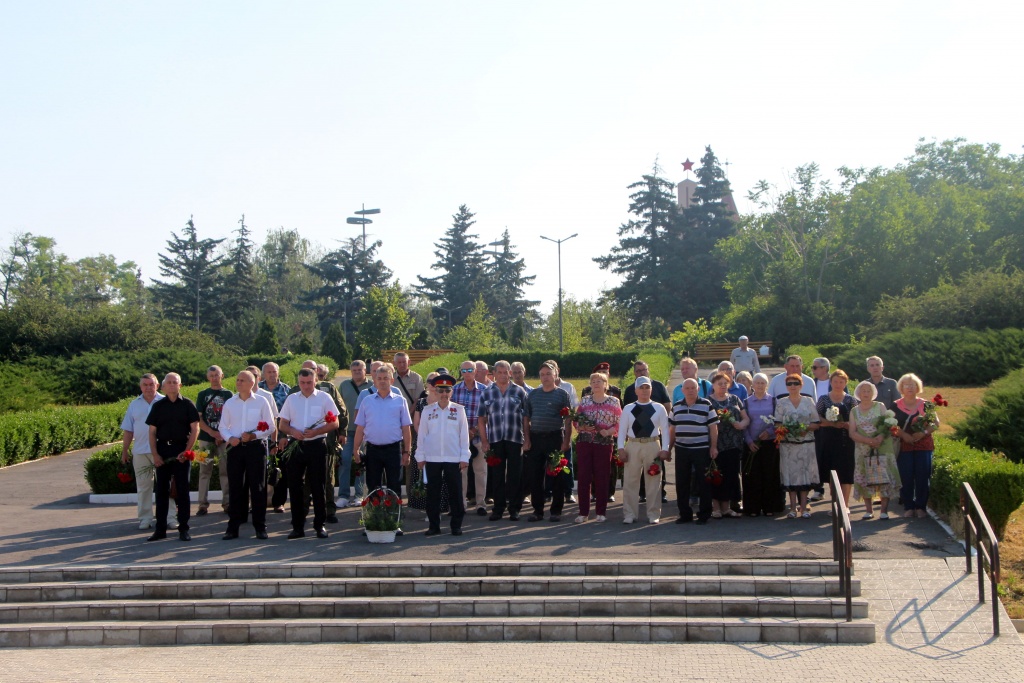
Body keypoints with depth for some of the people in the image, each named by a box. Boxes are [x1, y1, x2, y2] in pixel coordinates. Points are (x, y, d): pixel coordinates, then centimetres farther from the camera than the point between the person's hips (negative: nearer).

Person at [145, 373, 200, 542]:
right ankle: (160, 528, 11)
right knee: (161, 490, 5)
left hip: (181, 451, -2)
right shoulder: (158, 406, 8)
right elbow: (152, 432, 7)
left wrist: (187, 451, -11)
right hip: (162, 450, 2)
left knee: (182, 490, 0)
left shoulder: (187, 405, 2)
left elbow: (195, 429, -1)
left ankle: (184, 528, 6)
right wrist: (155, 454, -4)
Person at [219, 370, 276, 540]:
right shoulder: (229, 403, 10)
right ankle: (233, 527, 10)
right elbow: (223, 427, 11)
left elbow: (270, 427, 0)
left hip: (256, 447, -2)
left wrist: (253, 435, -14)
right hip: (235, 448, 3)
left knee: (258, 488, -1)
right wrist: (229, 438, -9)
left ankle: (260, 527, 5)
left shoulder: (261, 401, 1)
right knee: (235, 488, 4)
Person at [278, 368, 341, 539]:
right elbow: (282, 425, 11)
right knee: (294, 486, 3)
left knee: (318, 487, 1)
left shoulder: (324, 398, 3)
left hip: (317, 445, -3)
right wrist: (293, 432, -10)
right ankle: (297, 526, 11)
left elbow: (334, 423, -1)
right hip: (296, 446, 3)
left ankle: (320, 525, 9)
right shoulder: (291, 399, 11)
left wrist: (316, 431, -15)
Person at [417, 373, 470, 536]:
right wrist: (420, 457, 5)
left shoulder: (459, 410, 3)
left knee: (455, 492, 1)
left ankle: (456, 525, 11)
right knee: (433, 493, 4)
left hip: (453, 458, -1)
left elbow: (464, 435, 4)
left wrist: (464, 457, 0)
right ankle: (433, 525, 13)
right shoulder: (427, 410, 6)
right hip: (432, 458, 1)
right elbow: (422, 434, 8)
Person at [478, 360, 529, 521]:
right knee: (497, 476, 5)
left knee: (515, 476, 2)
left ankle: (514, 508, 11)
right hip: (495, 441, 1)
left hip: (515, 440, -1)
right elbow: (481, 420, 8)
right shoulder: (486, 394, 8)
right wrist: (484, 441, 0)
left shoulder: (519, 392, 5)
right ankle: (498, 508, 13)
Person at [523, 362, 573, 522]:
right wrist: (526, 440, 1)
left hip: (555, 438, -3)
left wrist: (566, 441, -8)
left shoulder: (562, 394, 3)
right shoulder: (532, 394, 12)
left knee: (556, 476, 1)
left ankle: (556, 510, 10)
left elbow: (567, 420, 0)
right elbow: (526, 418, 11)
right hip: (535, 438, 3)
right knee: (534, 476, 3)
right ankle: (538, 510, 13)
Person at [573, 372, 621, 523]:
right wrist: (583, 428, -9)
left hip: (604, 443, -1)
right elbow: (577, 422, 11)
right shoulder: (584, 400, 10)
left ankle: (600, 512, 12)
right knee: (583, 477, 0)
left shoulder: (614, 402, 4)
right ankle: (583, 512, 6)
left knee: (602, 478, 2)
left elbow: (619, 423, 3)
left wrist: (608, 431, -13)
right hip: (584, 441, 2)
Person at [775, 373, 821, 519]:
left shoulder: (809, 401, 7)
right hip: (788, 444, 0)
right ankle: (793, 507, 4)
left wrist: (807, 427, -13)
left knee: (805, 473, -2)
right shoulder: (781, 403, 7)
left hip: (806, 443, 0)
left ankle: (803, 506, 4)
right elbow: (777, 424, 4)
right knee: (790, 474, -1)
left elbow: (816, 424, 6)